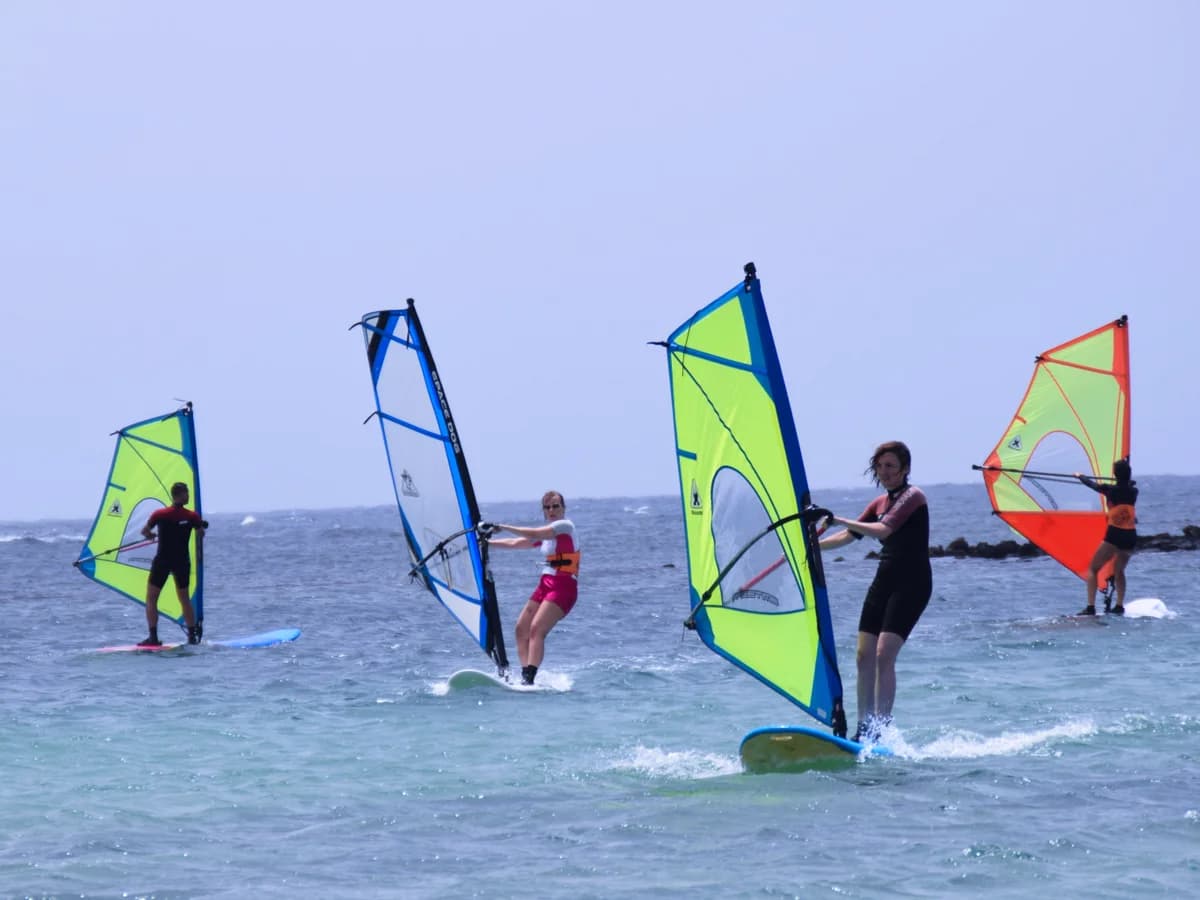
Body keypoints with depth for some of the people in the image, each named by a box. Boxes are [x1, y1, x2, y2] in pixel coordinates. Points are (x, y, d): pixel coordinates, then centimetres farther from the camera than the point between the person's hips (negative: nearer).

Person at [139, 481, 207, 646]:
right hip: (182, 561, 3)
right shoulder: (192, 516, -7)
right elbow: (200, 535, 7)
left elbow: (144, 531, 1)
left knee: (151, 599, 6)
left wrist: (150, 535, 23)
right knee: (184, 599, 17)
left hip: (162, 561, -3)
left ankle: (153, 637, -3)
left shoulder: (160, 514, -10)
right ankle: (193, 636, 15)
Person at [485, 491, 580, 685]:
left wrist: (503, 528, -14)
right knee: (522, 628, 0)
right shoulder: (547, 531, 19)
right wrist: (487, 542, 22)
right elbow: (516, 543, 25)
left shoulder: (565, 526, -6)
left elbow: (533, 534, -18)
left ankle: (529, 679, -29)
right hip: (545, 585, 9)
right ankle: (525, 676, -3)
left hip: (563, 587, -9)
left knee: (537, 629, -22)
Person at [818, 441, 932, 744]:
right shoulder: (880, 503, 17)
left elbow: (884, 531, -23)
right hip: (883, 582, 8)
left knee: (884, 655, -18)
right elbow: (849, 536, 23)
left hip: (911, 584, -8)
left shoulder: (912, 497, -8)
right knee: (864, 656, 1)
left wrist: (840, 520, -26)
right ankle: (864, 731, 6)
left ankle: (881, 731, -20)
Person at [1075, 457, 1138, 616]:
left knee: (1093, 569, 5)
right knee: (1119, 570, 25)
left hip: (1114, 535, -5)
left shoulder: (1110, 490, -5)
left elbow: (1092, 484, 14)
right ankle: (1119, 606, 14)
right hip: (1131, 537, 5)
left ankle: (1090, 607, -8)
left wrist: (1080, 476, 35)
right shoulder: (1133, 491, 6)